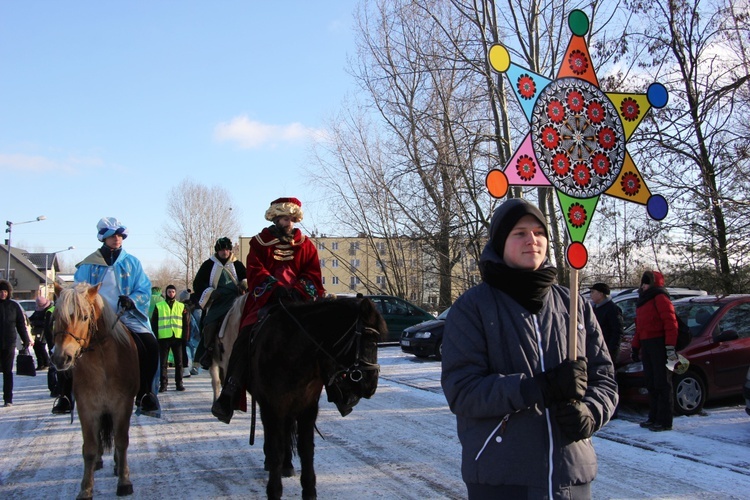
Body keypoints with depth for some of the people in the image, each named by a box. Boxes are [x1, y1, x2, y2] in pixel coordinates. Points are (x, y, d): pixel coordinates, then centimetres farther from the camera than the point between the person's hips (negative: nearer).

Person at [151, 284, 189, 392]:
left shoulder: (182, 306, 11)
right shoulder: (158, 306, 8)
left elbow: (186, 323, 10)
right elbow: (153, 323, 7)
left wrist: (185, 337, 0)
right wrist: (155, 337, -2)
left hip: (178, 338, 1)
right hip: (163, 338, -1)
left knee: (179, 362, 4)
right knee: (163, 362, 1)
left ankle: (179, 383, 10)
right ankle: (163, 384, 6)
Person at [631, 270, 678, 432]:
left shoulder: (660, 297, -6)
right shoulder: (643, 300, 22)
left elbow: (670, 322, -15)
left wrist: (670, 346, -21)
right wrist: (635, 347, 22)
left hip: (658, 344, -9)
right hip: (646, 344, 9)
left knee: (662, 383, -7)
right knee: (651, 384, 10)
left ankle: (664, 421, -5)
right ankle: (654, 418, 16)